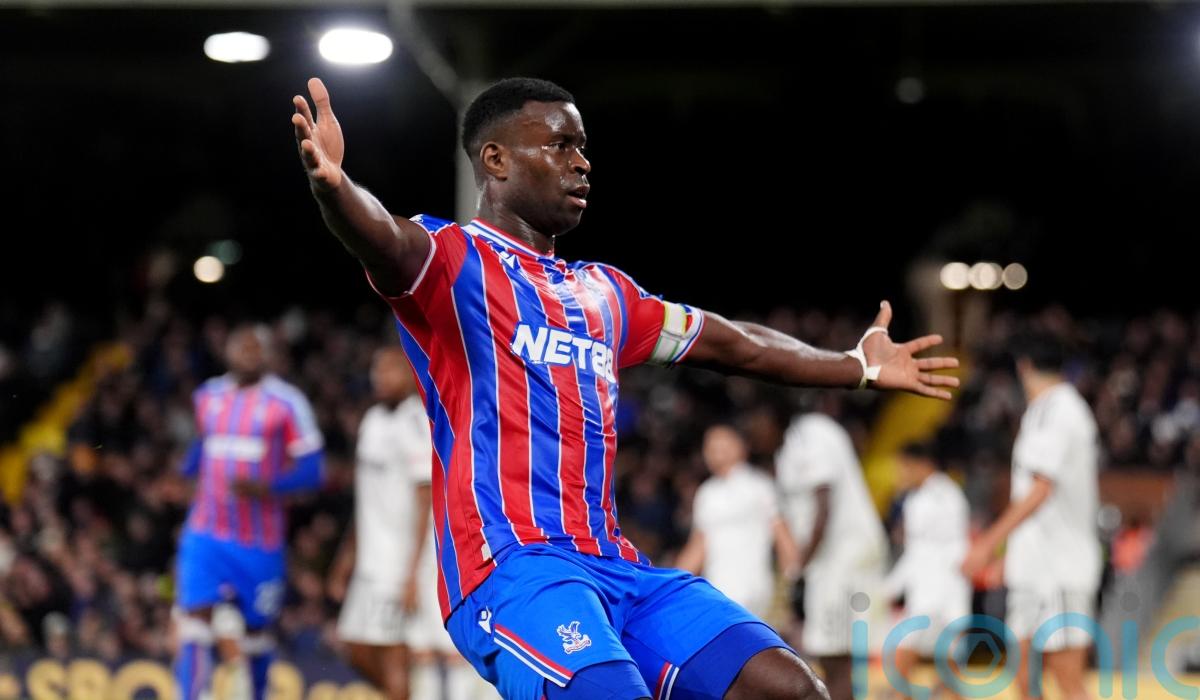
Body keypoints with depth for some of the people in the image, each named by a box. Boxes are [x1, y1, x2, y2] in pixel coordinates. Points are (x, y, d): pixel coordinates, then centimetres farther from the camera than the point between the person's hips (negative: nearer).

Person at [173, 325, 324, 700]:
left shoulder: (286, 402, -6)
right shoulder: (207, 396, 9)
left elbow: (310, 471, -9)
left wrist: (266, 488, -24)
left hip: (260, 541, -2)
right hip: (206, 534, 2)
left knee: (255, 632, 11)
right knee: (194, 624, -14)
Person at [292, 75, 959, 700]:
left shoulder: (602, 291, 23)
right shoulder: (455, 260, 1)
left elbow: (731, 343, 36)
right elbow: (390, 244, -23)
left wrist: (858, 366, 46)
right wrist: (332, 186, -45)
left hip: (615, 565, 8)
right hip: (513, 565, -7)